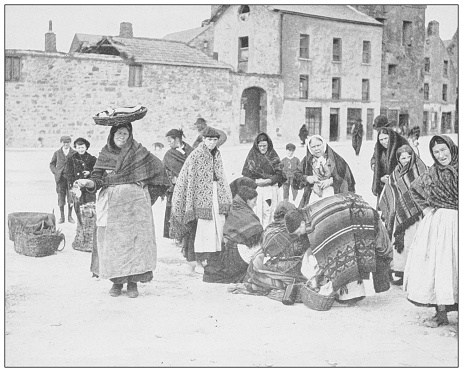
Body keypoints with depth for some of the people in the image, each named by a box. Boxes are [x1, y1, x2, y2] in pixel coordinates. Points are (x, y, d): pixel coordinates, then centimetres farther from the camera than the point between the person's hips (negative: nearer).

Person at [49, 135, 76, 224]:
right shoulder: (57, 153, 8)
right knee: (61, 197, 1)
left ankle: (70, 216, 12)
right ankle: (62, 217, 10)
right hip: (60, 178, 1)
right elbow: (52, 164, 15)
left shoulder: (74, 153, 5)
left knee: (71, 198, 0)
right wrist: (55, 172, 0)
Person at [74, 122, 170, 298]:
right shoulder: (104, 154, 6)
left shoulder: (139, 153, 2)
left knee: (135, 240, -3)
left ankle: (133, 282, 5)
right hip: (110, 205, 1)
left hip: (135, 204, -1)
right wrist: (88, 182, -22)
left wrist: (148, 195, 9)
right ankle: (116, 280, 11)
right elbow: (97, 179, 0)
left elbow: (159, 170, 10)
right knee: (112, 241, 0)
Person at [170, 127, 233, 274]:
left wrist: (226, 199, 16)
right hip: (202, 196, -7)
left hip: (216, 195, 7)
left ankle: (208, 259, 14)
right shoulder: (195, 156, -8)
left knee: (218, 227, 4)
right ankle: (198, 263, 1)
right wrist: (190, 203, -13)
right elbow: (188, 179, -9)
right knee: (201, 229, -6)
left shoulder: (217, 155, 13)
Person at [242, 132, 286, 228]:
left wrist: (270, 180, -15)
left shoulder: (273, 156, 5)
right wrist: (256, 181, -14)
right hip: (257, 189, -1)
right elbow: (246, 173, 2)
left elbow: (280, 173, 1)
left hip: (272, 187, 1)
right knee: (258, 213, -6)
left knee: (271, 213, 0)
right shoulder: (252, 156, 3)